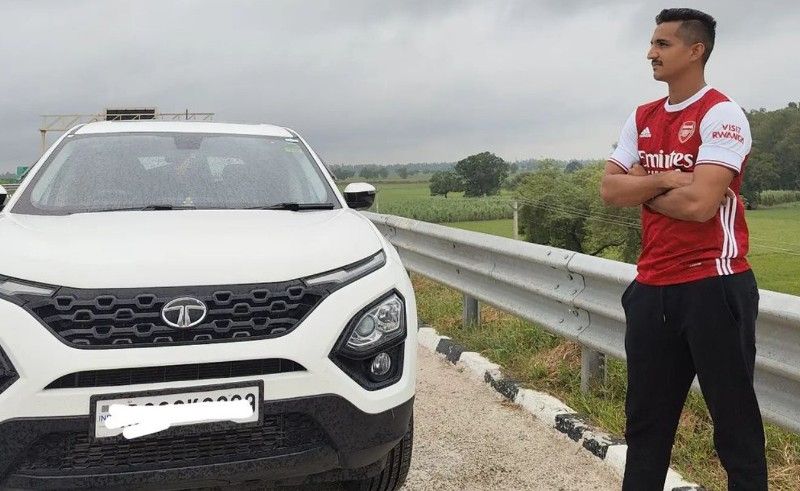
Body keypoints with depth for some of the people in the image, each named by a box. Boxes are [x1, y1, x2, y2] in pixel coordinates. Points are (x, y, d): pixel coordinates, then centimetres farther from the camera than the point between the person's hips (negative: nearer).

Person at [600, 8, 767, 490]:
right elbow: (611, 189, 3)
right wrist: (665, 179, -11)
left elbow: (699, 203, -20)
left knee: (734, 418, 5)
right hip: (652, 287, 7)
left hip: (713, 285, -6)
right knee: (645, 417, 15)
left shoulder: (722, 114, -9)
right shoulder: (642, 119, 12)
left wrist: (643, 187, -4)